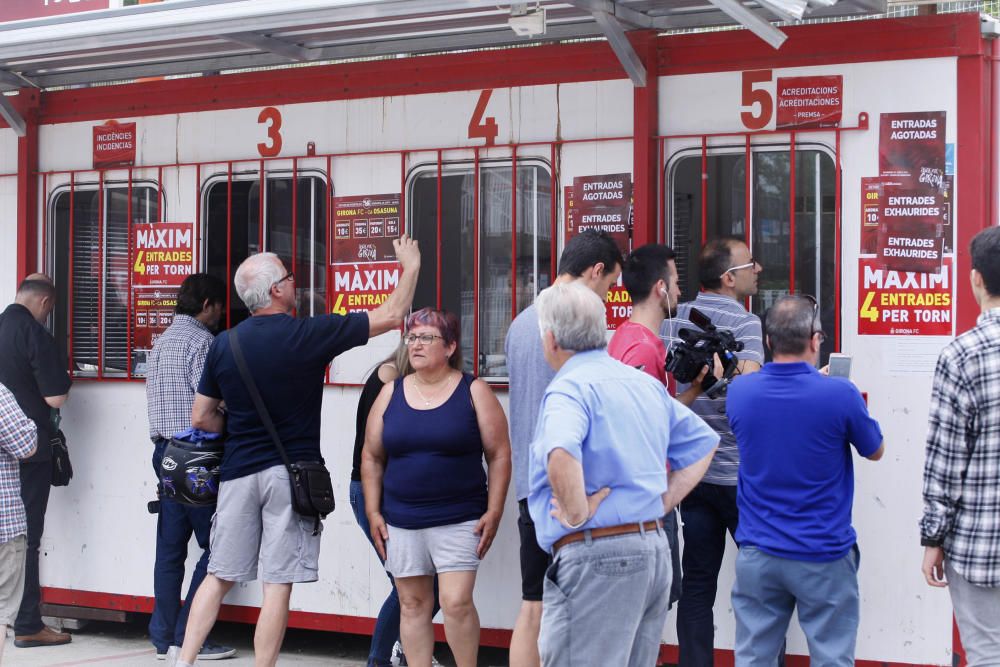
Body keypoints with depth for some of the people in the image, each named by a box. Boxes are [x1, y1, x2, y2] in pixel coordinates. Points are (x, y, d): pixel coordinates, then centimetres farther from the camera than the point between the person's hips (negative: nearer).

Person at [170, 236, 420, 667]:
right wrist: (410, 268, 13)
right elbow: (390, 315, -2)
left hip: (238, 471, 4)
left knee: (219, 576, 12)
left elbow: (201, 419, 6)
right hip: (292, 471, -4)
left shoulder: (223, 346, 2)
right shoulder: (309, 335, -10)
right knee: (278, 585, -1)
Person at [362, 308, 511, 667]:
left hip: (459, 521, -3)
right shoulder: (391, 393, 8)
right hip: (401, 522, 4)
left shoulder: (473, 392, -1)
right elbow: (371, 457, 12)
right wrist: (373, 513, 5)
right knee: (413, 604, 8)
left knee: (456, 602, -11)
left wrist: (493, 512, -8)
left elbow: (499, 455, -1)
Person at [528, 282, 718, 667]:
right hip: (655, 549, 9)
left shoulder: (569, 387, -12)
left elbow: (561, 455, -33)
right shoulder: (646, 383, 15)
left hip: (596, 556, -9)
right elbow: (702, 443, 24)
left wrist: (578, 514, -18)